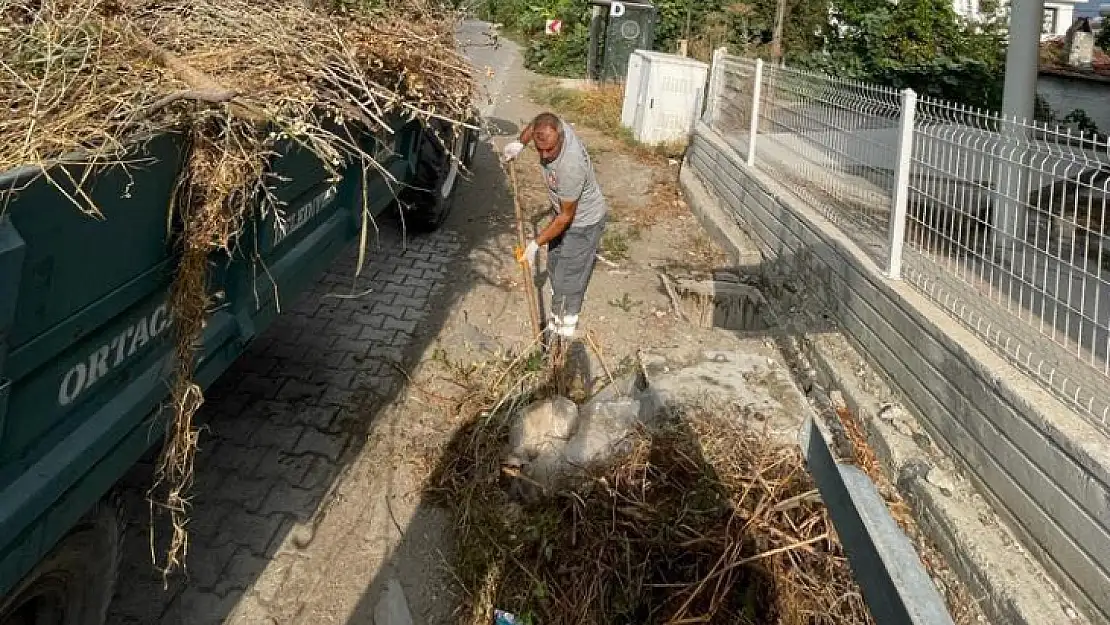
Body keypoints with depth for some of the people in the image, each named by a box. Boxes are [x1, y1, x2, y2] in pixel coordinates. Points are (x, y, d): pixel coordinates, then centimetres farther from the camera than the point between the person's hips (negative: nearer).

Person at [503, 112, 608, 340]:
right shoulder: (553, 127, -21)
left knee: (568, 283, 0)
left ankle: (565, 335, 18)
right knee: (555, 271, 22)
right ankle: (556, 322, 42)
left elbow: (566, 217, -28)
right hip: (562, 212, 9)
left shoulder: (571, 167, -42)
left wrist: (536, 244, -21)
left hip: (583, 223, -9)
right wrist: (520, 143, -4)